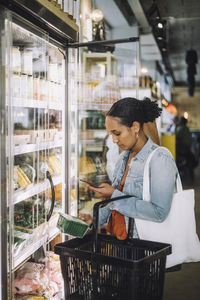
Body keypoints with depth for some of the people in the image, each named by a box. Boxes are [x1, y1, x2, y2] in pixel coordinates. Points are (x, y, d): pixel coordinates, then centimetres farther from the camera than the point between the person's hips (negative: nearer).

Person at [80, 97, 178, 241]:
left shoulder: (161, 159, -12)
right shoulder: (123, 158, 12)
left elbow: (159, 213, -21)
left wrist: (114, 195, -17)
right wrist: (95, 217, 6)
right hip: (118, 241, 6)